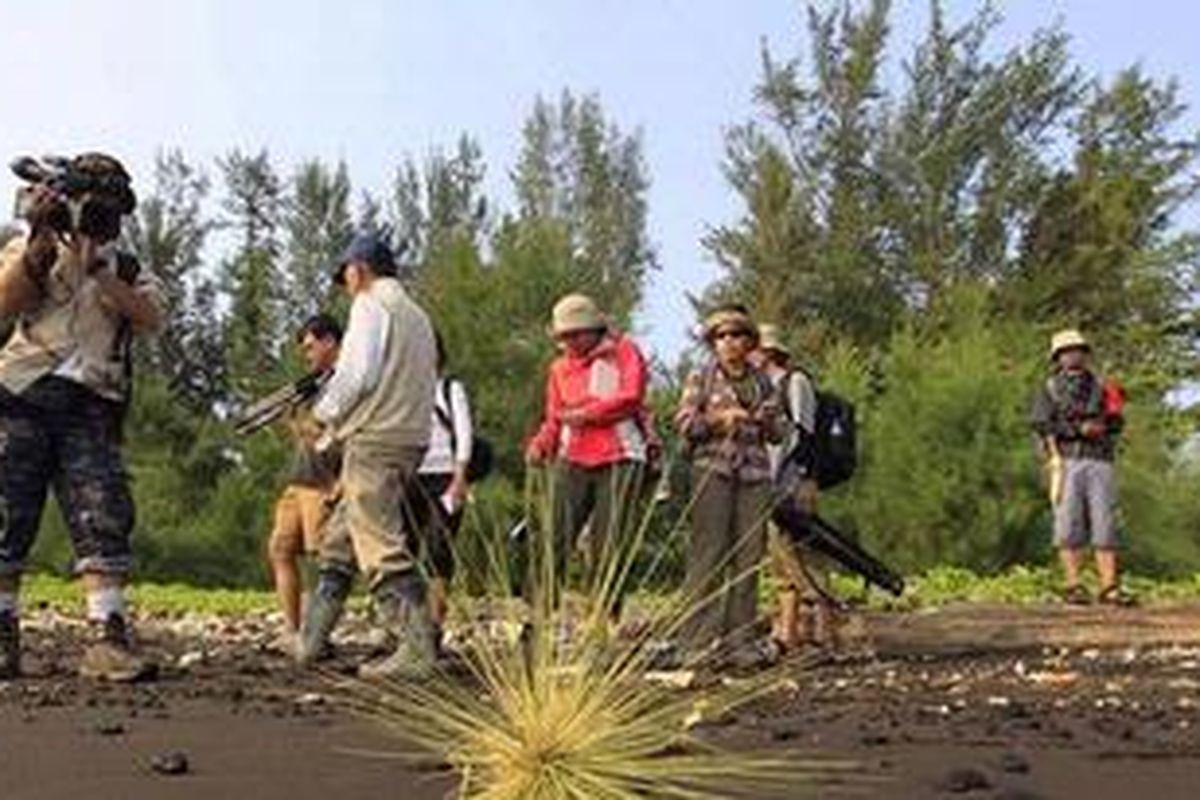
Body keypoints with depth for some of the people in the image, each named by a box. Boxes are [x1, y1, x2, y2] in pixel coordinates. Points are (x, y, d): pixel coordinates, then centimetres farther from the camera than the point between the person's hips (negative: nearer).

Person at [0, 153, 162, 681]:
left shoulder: (128, 270, 19)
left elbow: (150, 316, -2)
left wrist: (94, 268, -11)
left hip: (89, 406, 1)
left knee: (103, 520, -11)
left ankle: (107, 639, -14)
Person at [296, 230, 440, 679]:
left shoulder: (370, 305, -4)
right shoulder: (416, 315, 22)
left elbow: (358, 374, -16)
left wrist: (326, 415, 1)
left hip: (374, 443, -9)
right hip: (411, 439, 9)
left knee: (384, 552, -12)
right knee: (339, 541, 16)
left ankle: (417, 652, -16)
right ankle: (312, 638, 20)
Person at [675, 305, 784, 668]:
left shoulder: (763, 382, 18)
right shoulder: (701, 378, 9)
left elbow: (779, 433, 18)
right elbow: (683, 422, 0)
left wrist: (768, 420, -3)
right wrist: (718, 420, -13)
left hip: (754, 474, 4)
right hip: (712, 470, -4)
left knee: (748, 556, 0)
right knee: (708, 553, -9)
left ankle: (739, 638, 5)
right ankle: (700, 638, -8)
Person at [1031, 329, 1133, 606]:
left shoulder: (1101, 387, 18)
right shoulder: (1049, 389, 11)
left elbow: (1117, 421, 8)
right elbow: (1043, 426, -2)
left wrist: (1098, 426, -12)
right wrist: (1080, 429, -11)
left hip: (1100, 462, 2)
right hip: (1068, 461, -2)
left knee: (1105, 523, -3)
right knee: (1069, 525, -5)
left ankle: (1109, 587, -5)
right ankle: (1073, 586, -4)